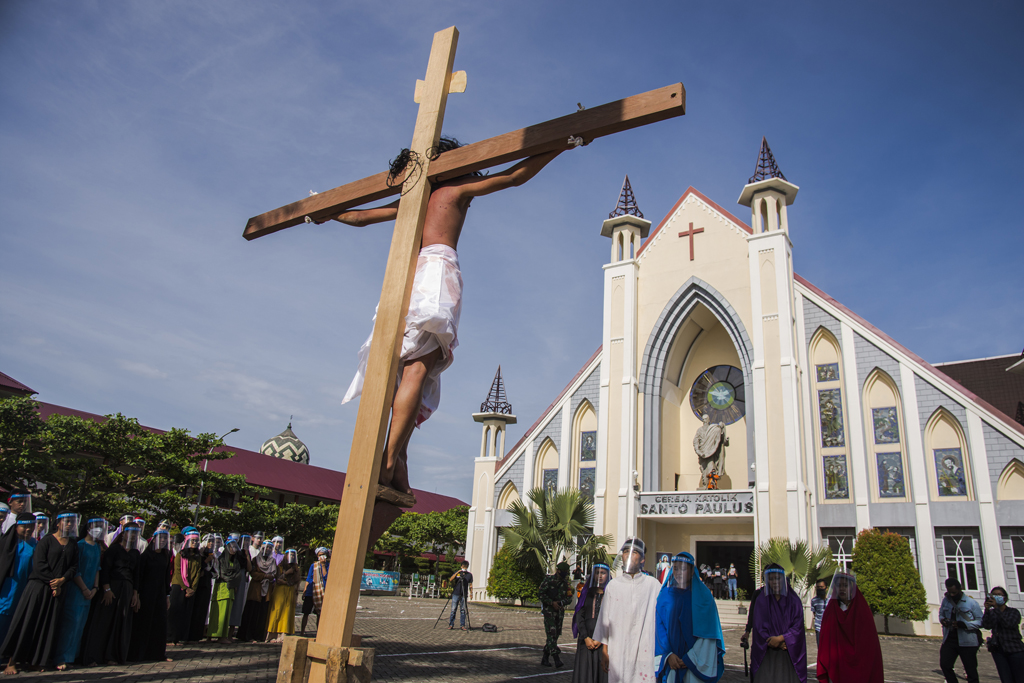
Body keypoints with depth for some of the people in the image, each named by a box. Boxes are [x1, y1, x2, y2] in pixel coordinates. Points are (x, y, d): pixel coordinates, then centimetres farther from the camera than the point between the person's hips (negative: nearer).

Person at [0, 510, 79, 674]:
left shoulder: (73, 544, 12)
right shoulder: (47, 540, -2)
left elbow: (74, 566, 8)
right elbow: (39, 565, -8)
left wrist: (62, 580, -9)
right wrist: (52, 582, -10)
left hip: (58, 588, 4)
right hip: (39, 585, -4)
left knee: (49, 625, 2)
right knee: (26, 623, -4)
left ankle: (37, 660, 9)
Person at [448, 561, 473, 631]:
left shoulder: (469, 575, 8)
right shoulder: (457, 573, 6)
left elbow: (470, 584, 10)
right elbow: (450, 580, -6)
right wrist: (457, 573, -17)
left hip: (464, 595, 1)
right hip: (456, 594, -1)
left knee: (463, 610, 2)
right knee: (453, 609, -1)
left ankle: (462, 625, 8)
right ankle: (451, 625, 5)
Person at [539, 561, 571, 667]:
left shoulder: (565, 583, 11)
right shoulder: (548, 580, -5)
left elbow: (567, 598, 14)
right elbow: (540, 593, -8)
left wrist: (561, 603, -7)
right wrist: (552, 603, -15)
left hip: (559, 611, 6)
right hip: (549, 610, -6)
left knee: (555, 635, 7)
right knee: (551, 633, -15)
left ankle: (545, 658, 17)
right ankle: (556, 659, -19)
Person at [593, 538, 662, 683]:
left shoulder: (653, 584, 2)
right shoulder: (613, 585, 6)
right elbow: (605, 618, 7)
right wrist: (604, 650, 6)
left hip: (644, 650, -1)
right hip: (618, 652, 1)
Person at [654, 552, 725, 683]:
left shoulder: (703, 597, -3)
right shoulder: (665, 595, 2)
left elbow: (707, 632, -6)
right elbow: (659, 626, 0)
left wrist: (691, 658, -10)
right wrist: (668, 654, -11)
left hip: (696, 662, -2)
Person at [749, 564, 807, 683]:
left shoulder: (794, 601, 4)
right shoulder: (761, 601, 2)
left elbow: (798, 626, -2)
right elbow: (760, 627, -1)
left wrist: (781, 638, -13)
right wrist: (779, 645, -9)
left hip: (789, 654, 0)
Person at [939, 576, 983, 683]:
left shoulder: (971, 602, -8)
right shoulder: (945, 600, 6)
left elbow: (981, 621, -9)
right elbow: (941, 613, 19)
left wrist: (963, 624, -22)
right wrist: (942, 620, -5)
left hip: (967, 642, -4)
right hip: (949, 639, 4)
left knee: (971, 670, 5)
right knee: (944, 664, -1)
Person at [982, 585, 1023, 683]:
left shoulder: (1013, 612, 3)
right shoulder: (991, 613, 10)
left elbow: (1008, 624, -17)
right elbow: (987, 626, -9)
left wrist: (996, 608, -23)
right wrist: (987, 609, -20)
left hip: (1015, 649, -2)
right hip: (998, 650, 2)